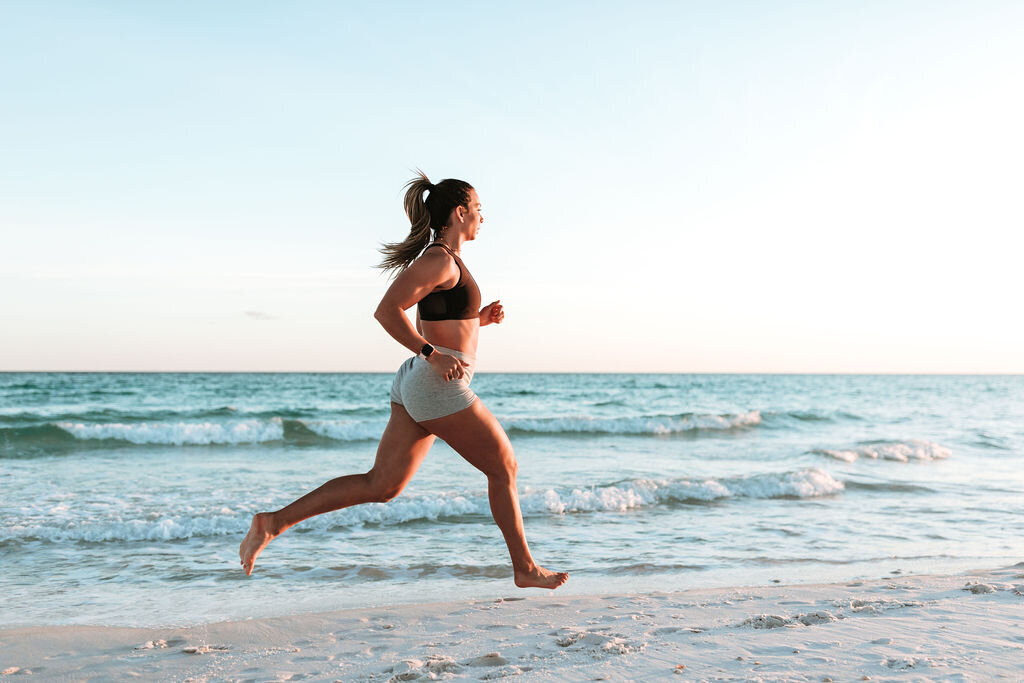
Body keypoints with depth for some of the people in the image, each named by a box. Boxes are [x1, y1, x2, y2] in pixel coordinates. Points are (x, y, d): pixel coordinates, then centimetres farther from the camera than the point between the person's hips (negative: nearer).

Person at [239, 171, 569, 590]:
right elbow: (387, 311, -21)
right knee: (504, 468, 6)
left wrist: (480, 318, 13)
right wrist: (433, 354, -22)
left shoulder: (445, 261, 18)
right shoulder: (440, 259, -13)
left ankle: (274, 522, 4)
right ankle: (525, 568, 19)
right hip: (438, 387, -10)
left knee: (380, 485, 7)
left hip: (416, 383, 10)